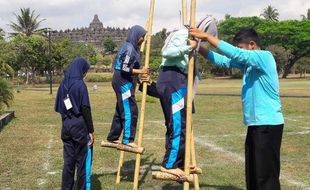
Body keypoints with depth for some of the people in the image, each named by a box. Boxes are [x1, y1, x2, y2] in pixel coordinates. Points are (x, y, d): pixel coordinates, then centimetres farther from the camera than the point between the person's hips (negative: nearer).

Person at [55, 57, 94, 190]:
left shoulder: (63, 84, 7)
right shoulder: (80, 84, -13)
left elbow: (59, 107, 12)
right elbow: (86, 109, -14)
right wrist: (91, 130, -9)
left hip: (66, 126, 7)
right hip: (80, 127, -7)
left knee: (68, 161, 13)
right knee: (83, 161, 3)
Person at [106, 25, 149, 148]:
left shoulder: (132, 47, 15)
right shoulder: (129, 48, -15)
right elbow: (124, 69, -20)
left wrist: (139, 76, 16)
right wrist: (141, 71, -15)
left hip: (125, 83, 10)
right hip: (124, 83, -10)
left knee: (121, 111, 14)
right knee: (130, 111, -8)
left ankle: (112, 137, 22)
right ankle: (128, 139, -4)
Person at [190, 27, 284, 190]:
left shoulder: (264, 57, -13)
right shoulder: (248, 62, 13)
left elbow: (235, 54, -25)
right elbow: (223, 61, 10)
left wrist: (207, 36, -21)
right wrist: (199, 48, -1)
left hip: (268, 124, -9)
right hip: (256, 124, 9)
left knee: (266, 175, -5)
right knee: (253, 173, 16)